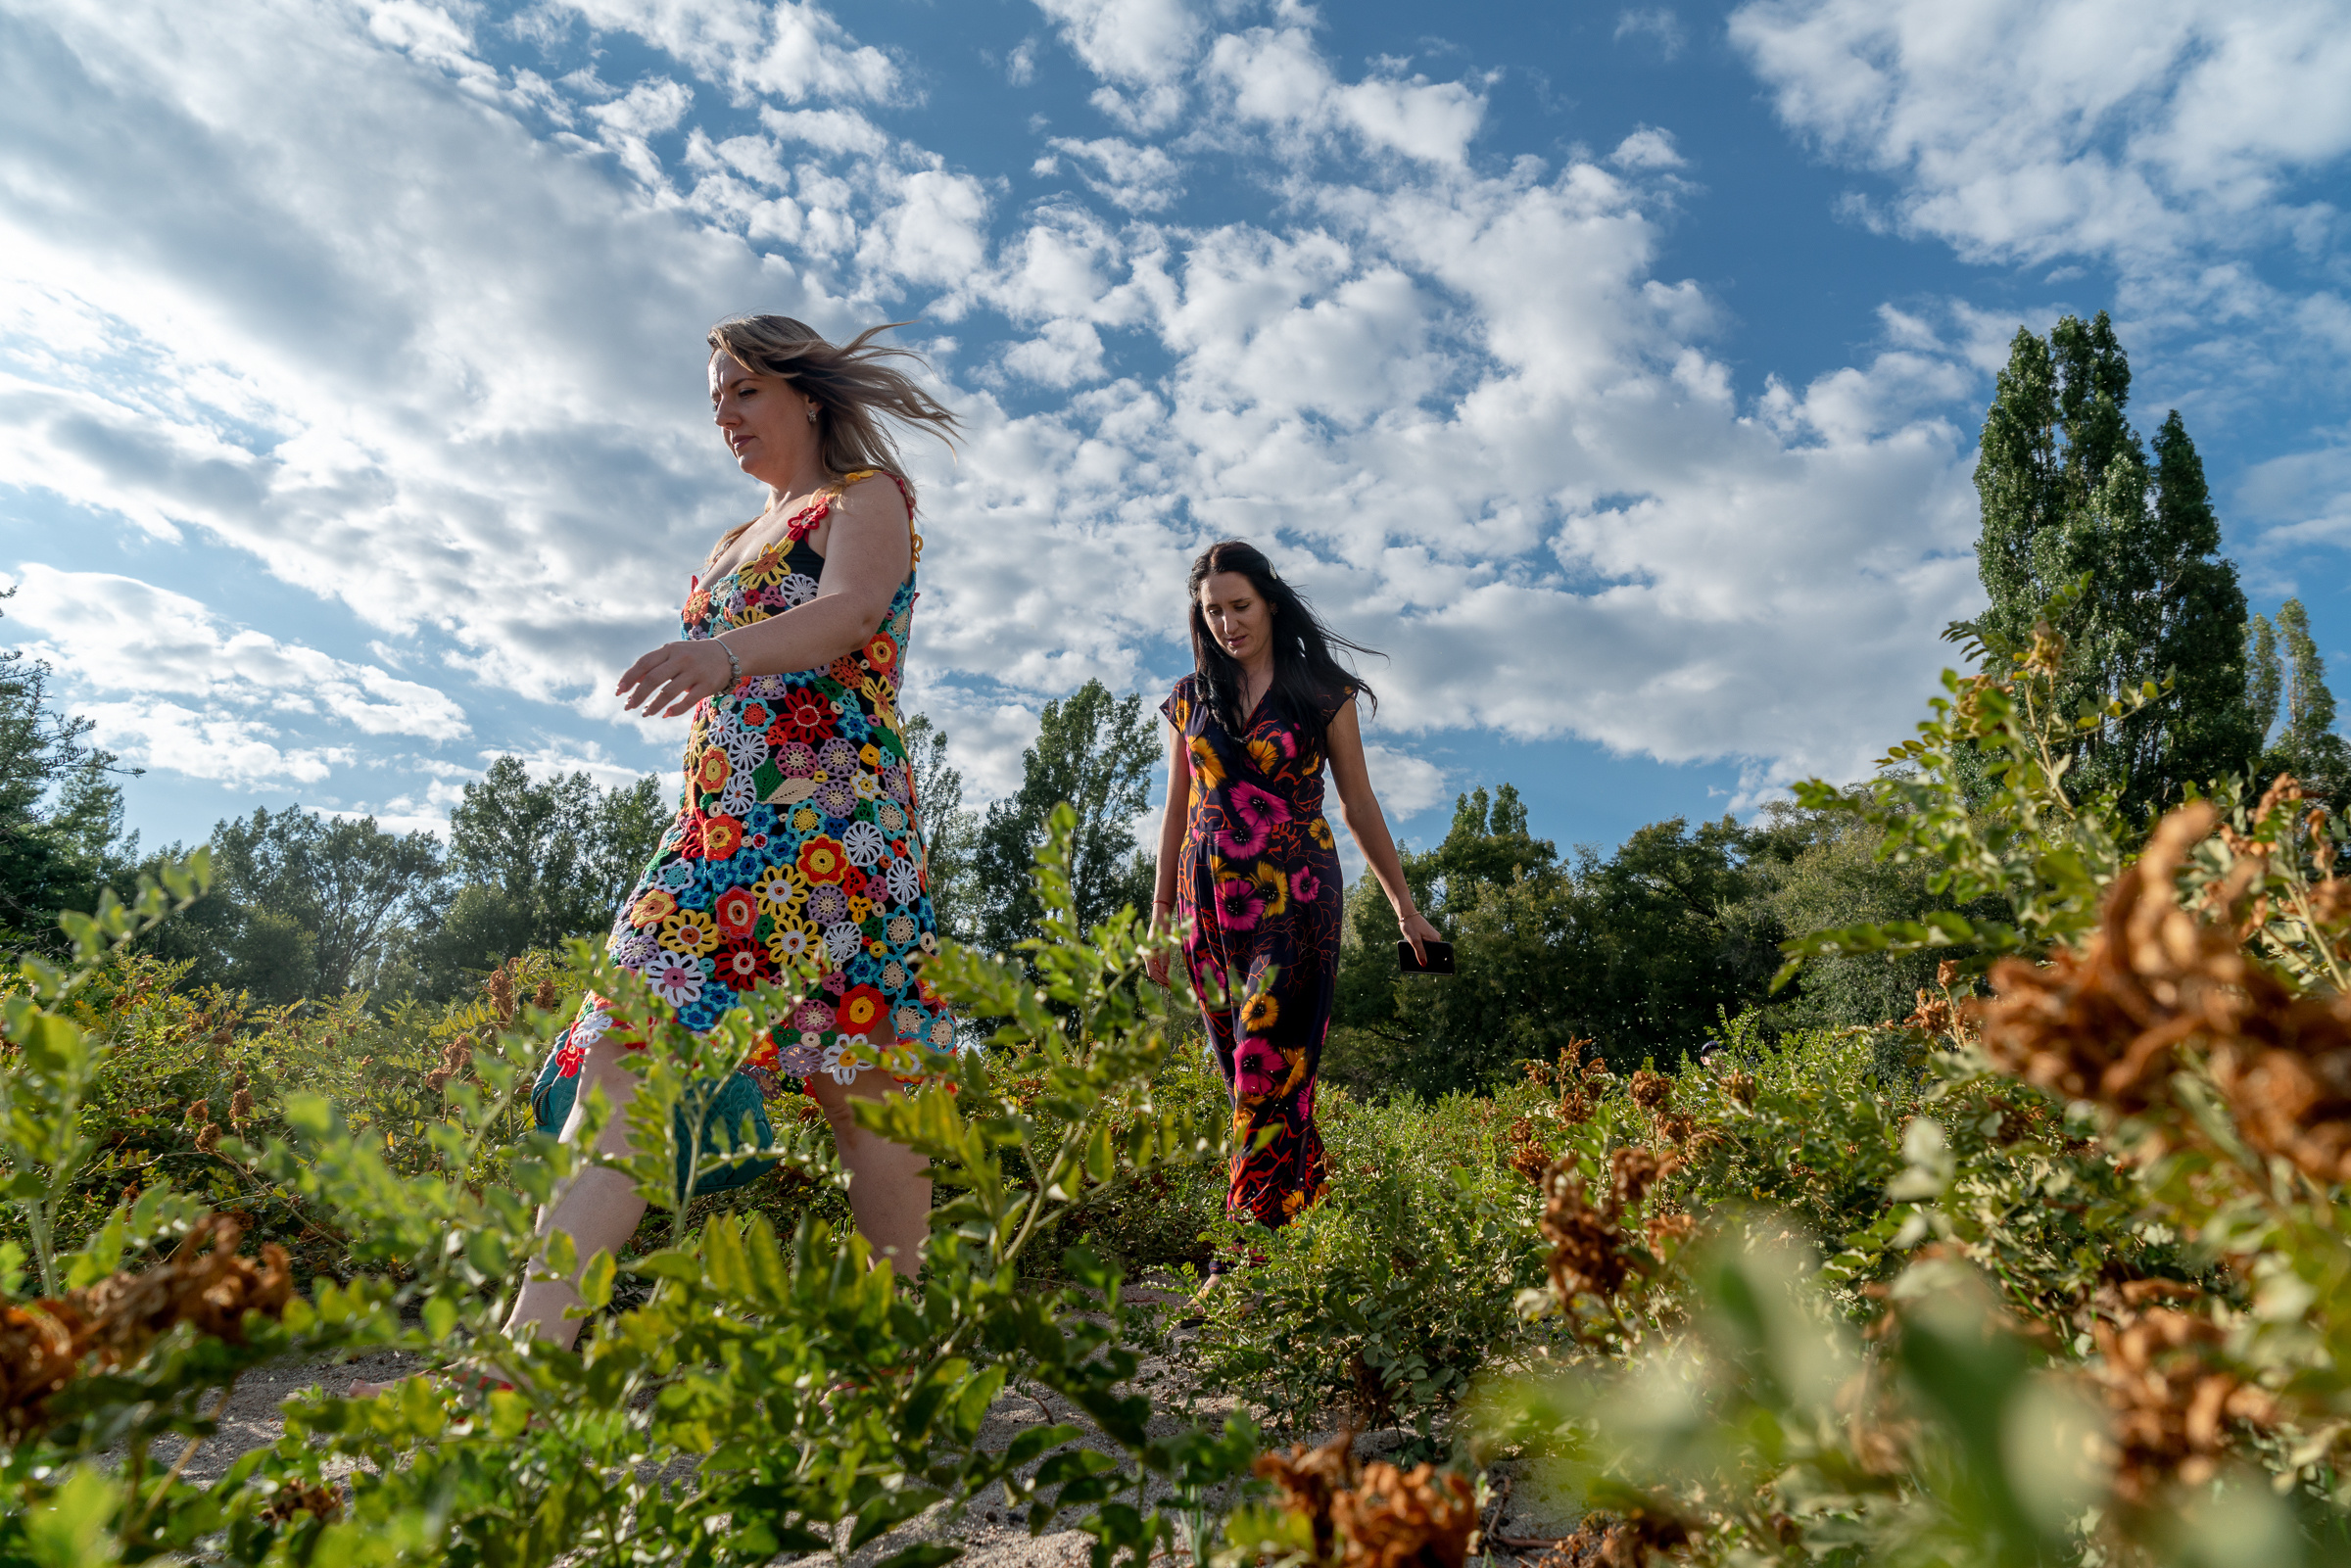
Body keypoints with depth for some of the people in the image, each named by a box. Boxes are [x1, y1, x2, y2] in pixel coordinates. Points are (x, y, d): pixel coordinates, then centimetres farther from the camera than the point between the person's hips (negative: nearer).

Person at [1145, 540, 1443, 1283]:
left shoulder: (1321, 692, 3)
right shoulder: (1190, 699, 11)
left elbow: (1359, 804, 8)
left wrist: (1405, 907, 10)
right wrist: (1159, 917, 15)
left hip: (1294, 895, -4)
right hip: (1211, 900, 4)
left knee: (1271, 1061, -11)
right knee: (1241, 1065, 4)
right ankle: (1314, 1205, 17)